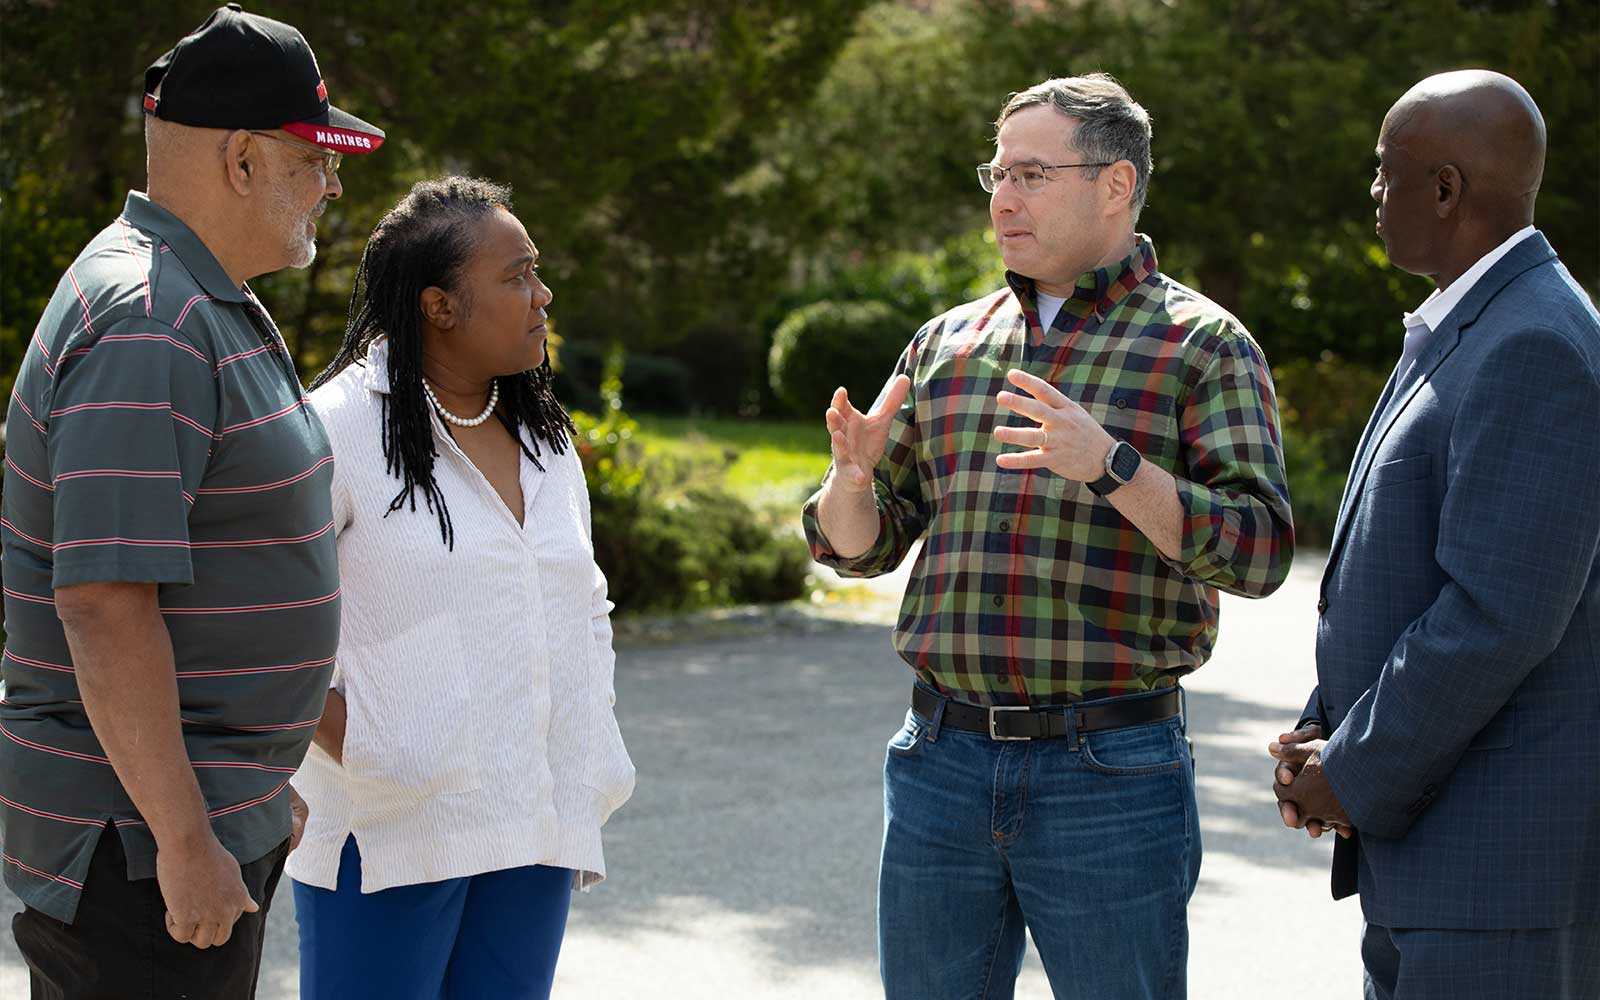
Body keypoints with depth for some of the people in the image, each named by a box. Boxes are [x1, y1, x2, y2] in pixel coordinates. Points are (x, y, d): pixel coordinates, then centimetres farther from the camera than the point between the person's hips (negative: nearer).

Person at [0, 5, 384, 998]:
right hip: (139, 839, -10)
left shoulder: (210, 308, 14)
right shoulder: (143, 329, -20)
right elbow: (104, 602, -26)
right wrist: (185, 841, -25)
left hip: (211, 804, 10)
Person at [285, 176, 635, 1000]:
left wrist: (594, 767, 14)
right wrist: (343, 740, -16)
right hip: (388, 829, -6)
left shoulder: (547, 439, 14)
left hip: (534, 830, 6)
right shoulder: (343, 425, -9)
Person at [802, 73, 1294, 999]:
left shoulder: (1206, 345, -1)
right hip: (943, 761, 4)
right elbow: (857, 543, 13)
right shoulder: (948, 343, 12)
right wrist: (852, 475, -10)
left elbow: (1257, 549, -12)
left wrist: (1107, 464, -25)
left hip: (1112, 777, -4)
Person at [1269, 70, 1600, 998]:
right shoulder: (1465, 338, 16)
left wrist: (1358, 781, -14)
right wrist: (1325, 731, 6)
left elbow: (1497, 616, -24)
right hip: (1439, 852, 10)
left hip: (1510, 867, -10)